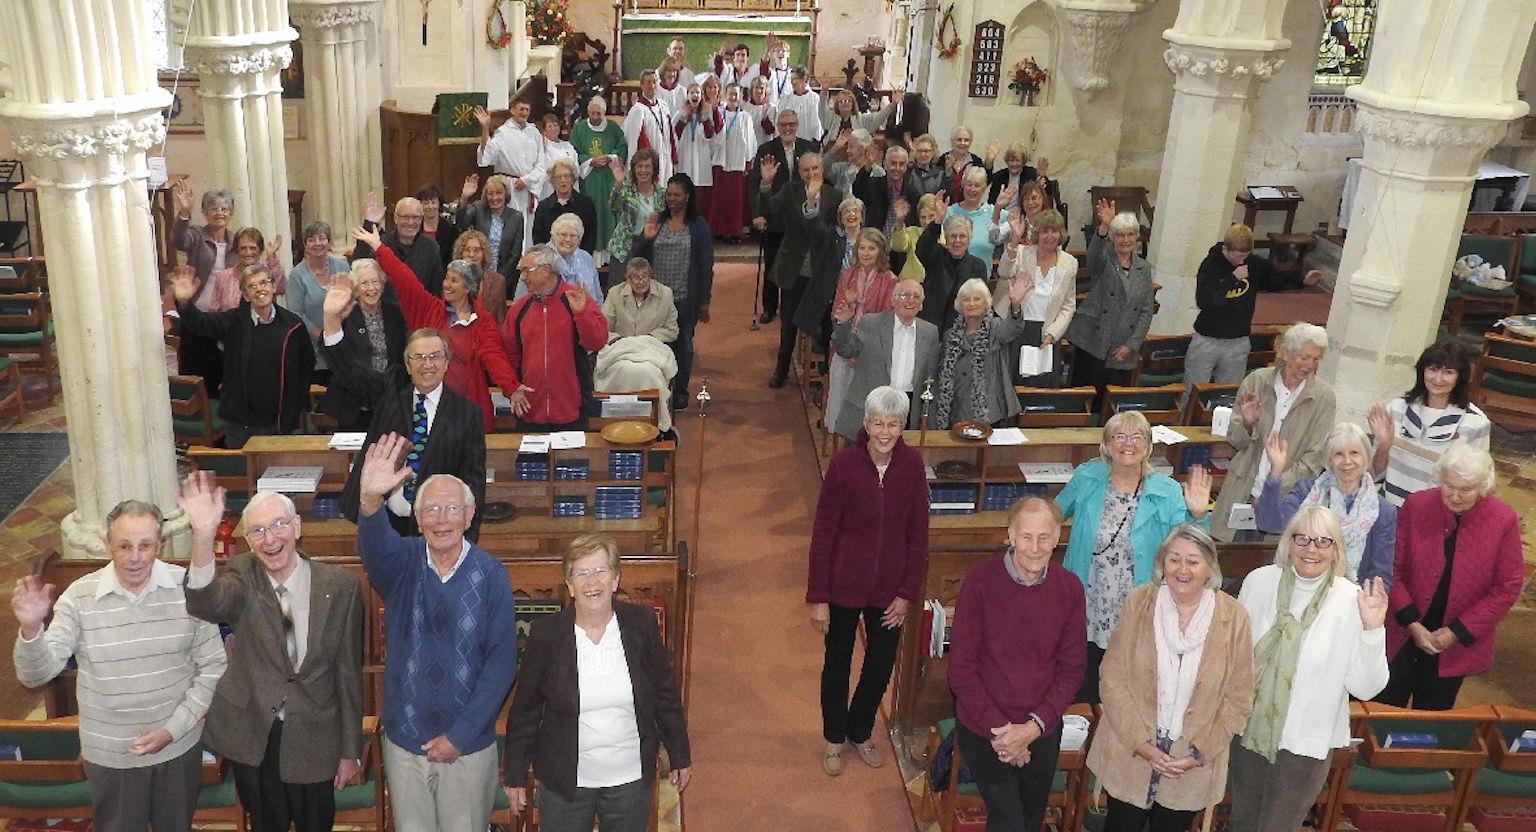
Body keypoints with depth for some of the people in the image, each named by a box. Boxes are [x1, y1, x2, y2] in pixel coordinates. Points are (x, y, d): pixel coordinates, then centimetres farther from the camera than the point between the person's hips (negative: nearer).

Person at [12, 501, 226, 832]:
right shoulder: (80, 597, -12)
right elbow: (36, 674, -15)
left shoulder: (187, 588, -13)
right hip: (109, 755, 0)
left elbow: (213, 665, -7)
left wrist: (173, 730, -12)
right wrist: (30, 628, -34)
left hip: (179, 746, 0)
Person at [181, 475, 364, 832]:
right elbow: (206, 604, -32)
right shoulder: (242, 577, -9)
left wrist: (350, 751, -1)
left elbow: (348, 671, -6)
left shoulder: (340, 585, -12)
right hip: (253, 734, 1)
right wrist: (203, 536, -50)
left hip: (314, 739, -1)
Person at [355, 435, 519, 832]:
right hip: (405, 740, 2)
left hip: (468, 746, -1)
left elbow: (502, 662, -10)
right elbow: (374, 546, -29)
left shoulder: (490, 575, -9)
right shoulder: (404, 562, -5)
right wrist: (370, 501, -51)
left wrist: (460, 735, -12)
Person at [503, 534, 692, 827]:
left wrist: (680, 757, 8)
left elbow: (666, 695, 2)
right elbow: (525, 711, -2)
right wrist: (516, 776, 3)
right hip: (566, 783, -1)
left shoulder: (641, 624, -9)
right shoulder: (546, 633, -12)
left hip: (631, 779, 1)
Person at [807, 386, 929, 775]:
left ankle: (861, 731, 44)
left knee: (881, 666, 18)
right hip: (845, 585, -2)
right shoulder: (844, 463, -18)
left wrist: (908, 593, -3)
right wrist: (818, 597, -11)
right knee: (837, 664, 16)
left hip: (889, 589, 3)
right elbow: (823, 533, -12)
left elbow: (918, 534, -2)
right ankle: (834, 738, 40)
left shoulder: (911, 464, -10)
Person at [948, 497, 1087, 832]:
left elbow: (1071, 669, -2)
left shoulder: (1069, 588, -7)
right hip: (983, 731, -3)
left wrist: (1034, 727, -12)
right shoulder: (980, 583, -17)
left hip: (1042, 732, 4)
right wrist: (999, 729, -15)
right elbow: (961, 669, -13)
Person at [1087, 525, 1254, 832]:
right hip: (1130, 754, 0)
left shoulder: (1233, 617, -8)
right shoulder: (1138, 603, -9)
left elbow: (1238, 699, -3)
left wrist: (1200, 754, -8)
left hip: (1192, 767, 0)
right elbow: (1113, 678, -7)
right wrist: (1139, 742, -13)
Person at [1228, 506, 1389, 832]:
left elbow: (1365, 688, -15)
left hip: (1305, 741, -2)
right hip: (1248, 728, 2)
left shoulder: (1353, 601, -15)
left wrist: (1372, 629, -26)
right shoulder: (1259, 581, -9)